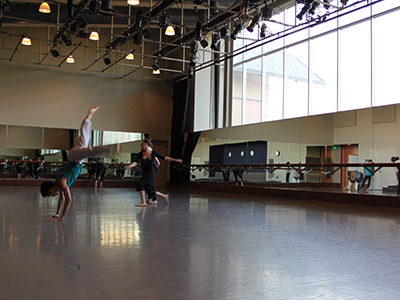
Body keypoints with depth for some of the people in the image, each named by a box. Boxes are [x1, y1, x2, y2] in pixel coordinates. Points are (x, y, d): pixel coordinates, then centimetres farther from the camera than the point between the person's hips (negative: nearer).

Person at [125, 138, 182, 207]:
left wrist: (176, 160, 4)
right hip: (145, 173, 5)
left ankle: (143, 202, -15)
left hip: (151, 172, -5)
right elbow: (136, 162, -11)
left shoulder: (153, 153, -5)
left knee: (140, 185, -21)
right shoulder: (140, 154, 2)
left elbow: (164, 158, 4)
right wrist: (130, 166, -32)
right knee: (149, 190, 9)